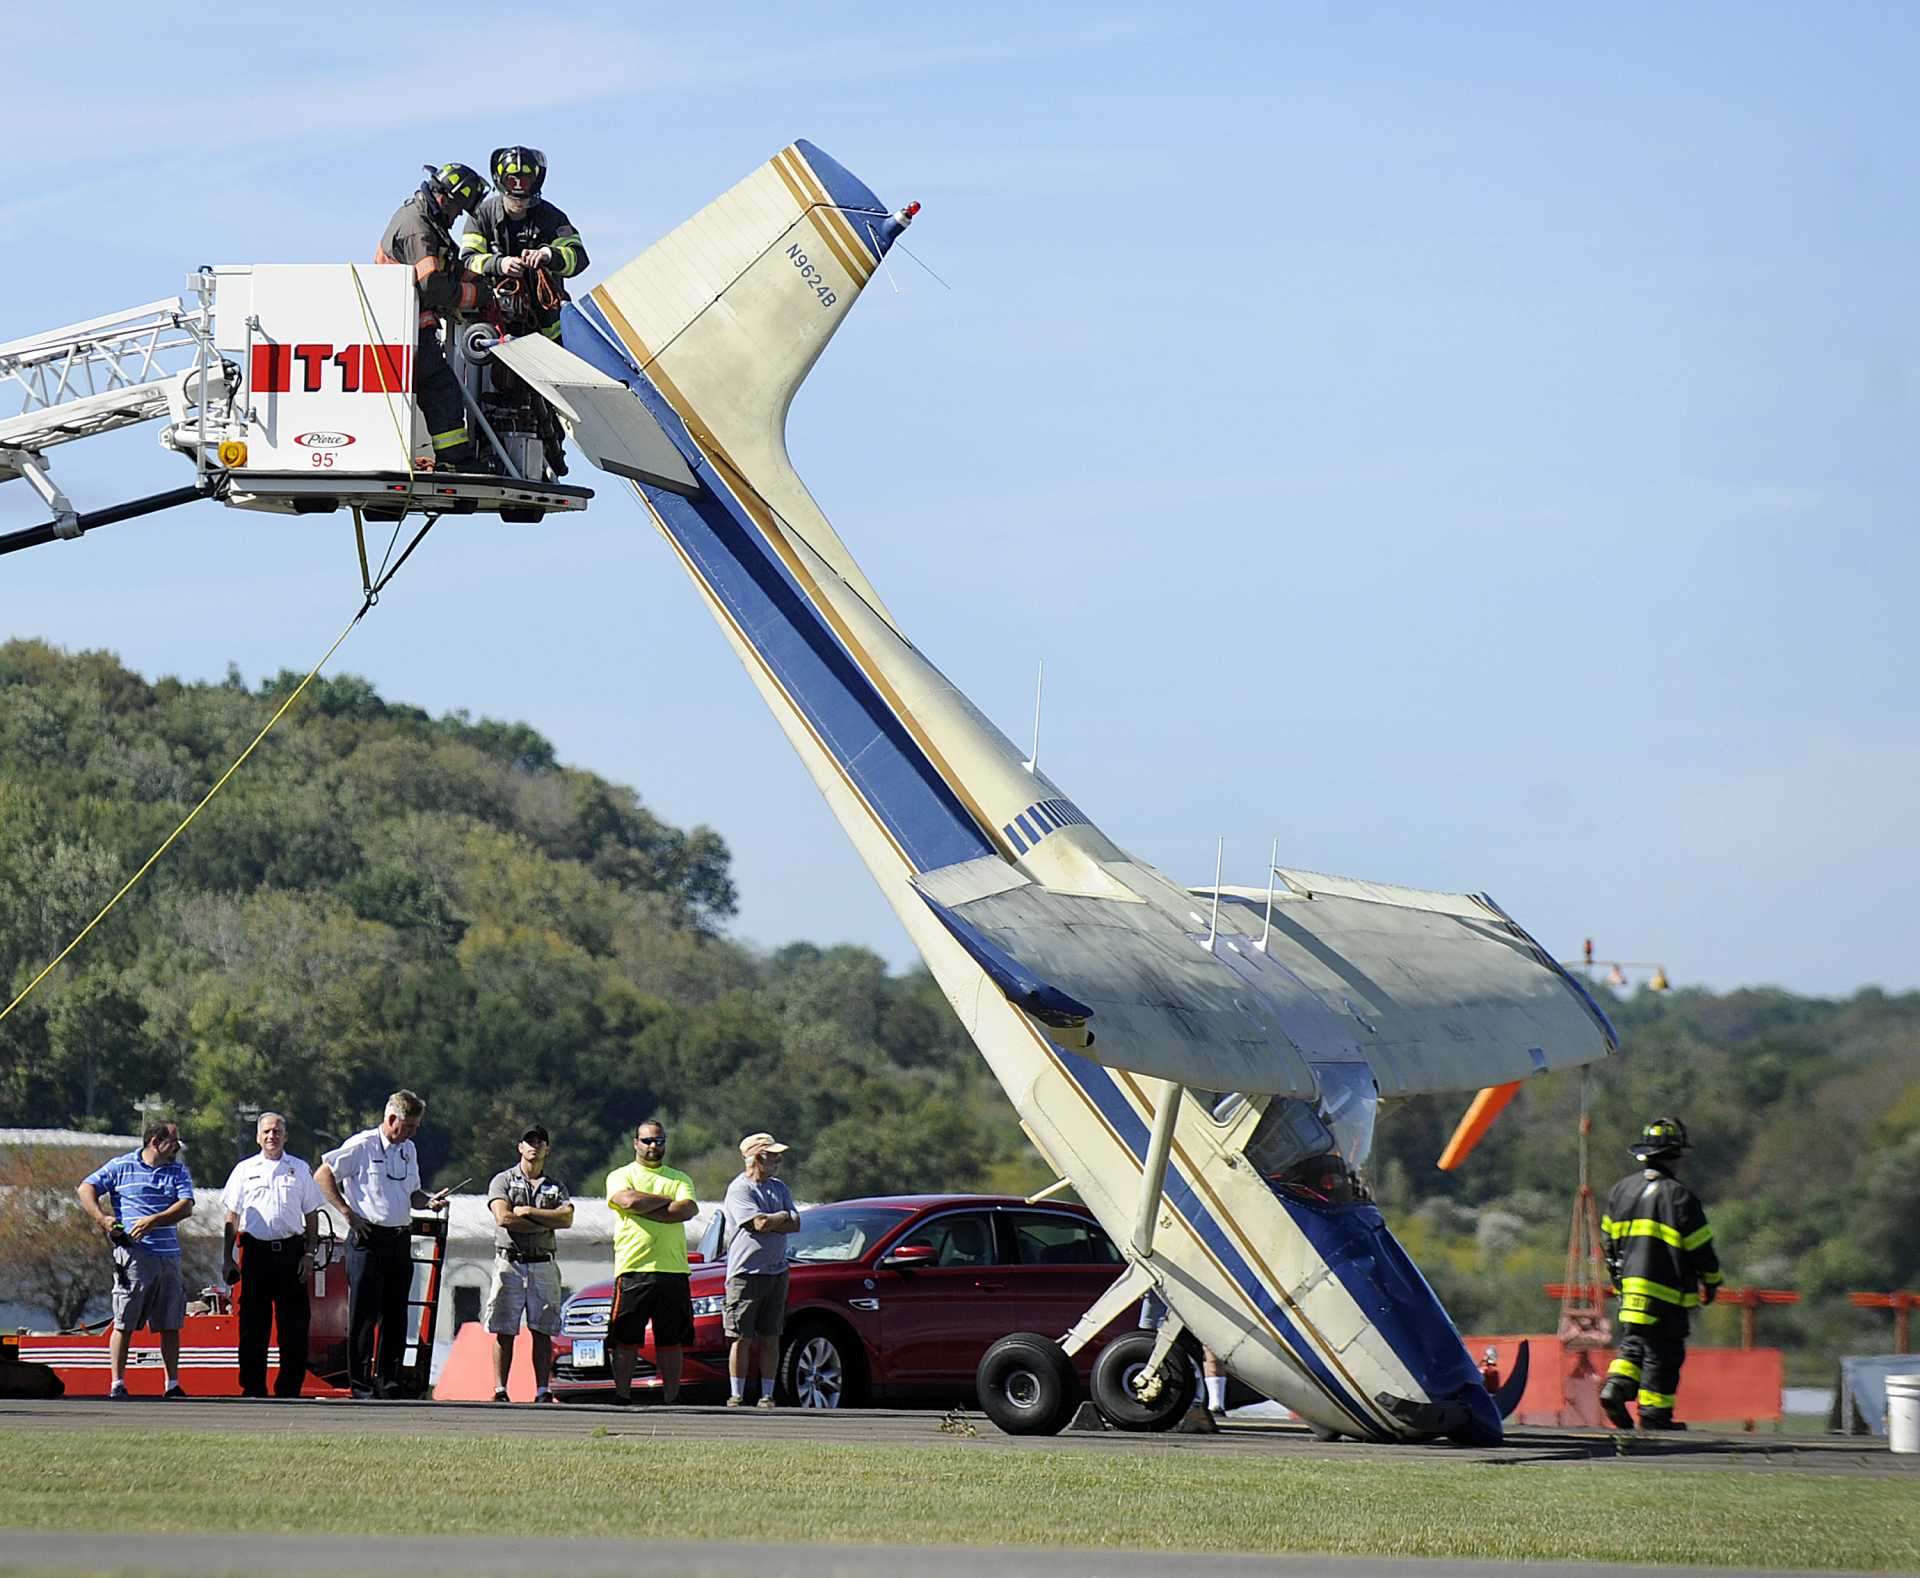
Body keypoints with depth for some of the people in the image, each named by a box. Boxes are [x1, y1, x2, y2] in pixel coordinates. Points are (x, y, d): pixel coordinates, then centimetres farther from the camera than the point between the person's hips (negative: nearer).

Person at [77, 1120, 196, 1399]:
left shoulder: (178, 1172, 13)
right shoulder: (121, 1167, 4)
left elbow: (186, 1207, 0)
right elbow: (86, 1189, 4)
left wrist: (153, 1221, -14)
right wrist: (102, 1218, -12)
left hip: (168, 1254, 4)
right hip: (133, 1253, -4)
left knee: (170, 1324, 5)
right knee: (124, 1323, -5)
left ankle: (173, 1384, 12)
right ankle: (117, 1384, -3)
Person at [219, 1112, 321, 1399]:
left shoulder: (300, 1170, 11)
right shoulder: (245, 1170, 10)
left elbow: (311, 1216, 12)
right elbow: (232, 1217, 12)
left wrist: (309, 1255, 2)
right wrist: (228, 1257, 5)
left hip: (291, 1250, 0)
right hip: (256, 1250, 0)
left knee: (294, 1323, -2)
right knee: (253, 1324, 1)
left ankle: (289, 1388, 4)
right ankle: (253, 1388, 6)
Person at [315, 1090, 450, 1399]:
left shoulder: (408, 1150, 15)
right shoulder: (362, 1146, -6)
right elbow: (323, 1176, -5)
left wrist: (429, 1201, 3)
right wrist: (348, 1213, -11)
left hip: (400, 1239, 7)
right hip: (368, 1239, -7)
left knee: (396, 1315, 8)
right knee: (364, 1315, -4)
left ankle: (388, 1383, 14)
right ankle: (361, 1385, 0)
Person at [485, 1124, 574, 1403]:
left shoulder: (556, 1187, 15)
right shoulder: (503, 1181, 7)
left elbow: (567, 1218, -4)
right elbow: (504, 1218, -11)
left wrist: (529, 1212, -8)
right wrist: (546, 1223, -7)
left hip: (543, 1265, 2)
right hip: (509, 1262, -2)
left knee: (542, 1332, 0)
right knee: (504, 1332, -4)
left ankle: (543, 1391, 0)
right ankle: (500, 1391, -4)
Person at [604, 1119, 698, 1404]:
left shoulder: (680, 1179, 16)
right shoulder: (620, 1176, 10)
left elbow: (687, 1210, -4)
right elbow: (629, 1200, -13)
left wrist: (644, 1208, -8)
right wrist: (667, 1200, -1)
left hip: (673, 1270, 2)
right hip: (633, 1268, -2)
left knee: (671, 1341, 3)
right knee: (626, 1340, -4)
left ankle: (670, 1399, 7)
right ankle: (622, 1398, 1)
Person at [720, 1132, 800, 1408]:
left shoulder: (779, 1188, 14)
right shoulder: (739, 1189, -7)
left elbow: (795, 1225, 4)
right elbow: (761, 1223, -19)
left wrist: (769, 1223, -11)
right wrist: (784, 1216, -1)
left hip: (777, 1272, 6)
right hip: (746, 1272, -6)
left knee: (770, 1339, 6)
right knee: (742, 1338, -4)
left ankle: (767, 1395, 10)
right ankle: (736, 1396, 0)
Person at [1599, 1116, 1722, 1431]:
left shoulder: (1622, 1190, 8)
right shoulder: (1679, 1197, -12)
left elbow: (1609, 1241, 16)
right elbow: (1701, 1248, -9)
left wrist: (1618, 1280, 26)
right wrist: (1711, 1283, 7)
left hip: (1630, 1288, 6)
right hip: (1665, 1293, -6)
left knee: (1635, 1343, 17)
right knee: (1663, 1353, 1)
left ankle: (1616, 1388, -4)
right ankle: (1654, 1414, 3)